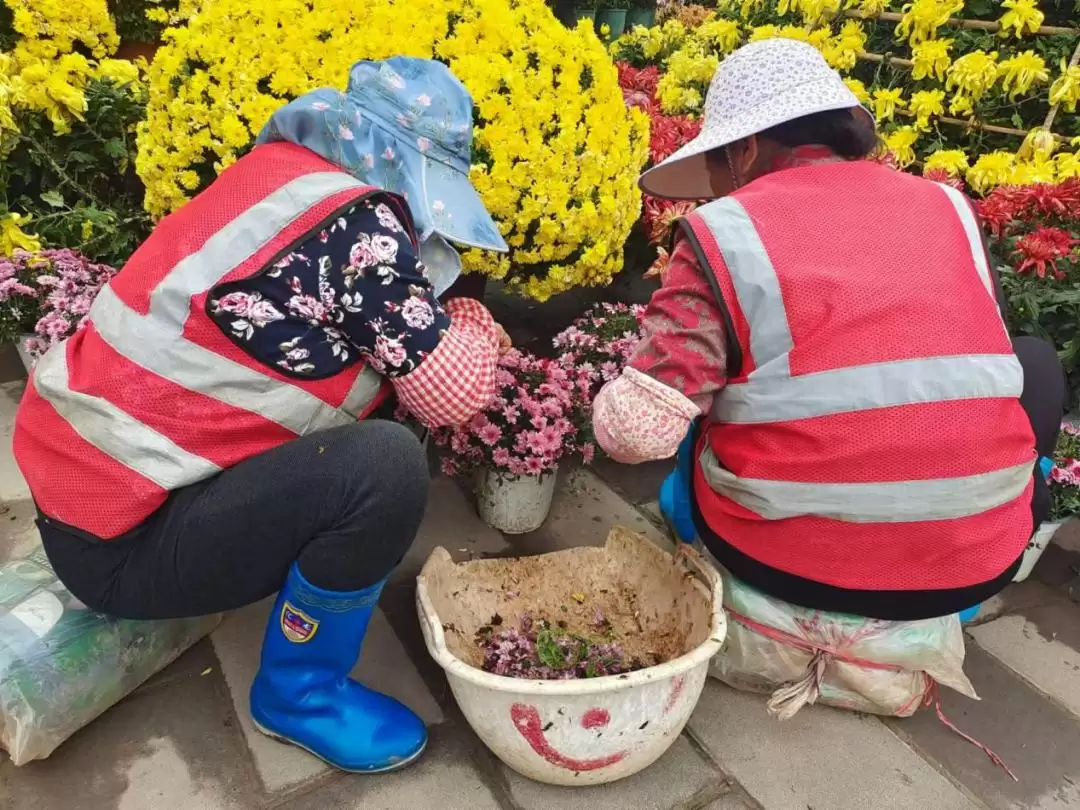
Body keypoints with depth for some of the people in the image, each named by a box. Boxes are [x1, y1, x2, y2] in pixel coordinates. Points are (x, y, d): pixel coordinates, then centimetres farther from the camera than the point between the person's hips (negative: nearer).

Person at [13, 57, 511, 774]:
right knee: (387, 467, -25)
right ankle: (298, 694, 0)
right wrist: (473, 325, 2)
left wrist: (446, 330, 4)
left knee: (368, 365, 11)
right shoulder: (357, 225, -22)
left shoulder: (287, 168, 5)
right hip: (120, 535, -9)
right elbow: (454, 394, -18)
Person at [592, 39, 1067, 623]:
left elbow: (636, 432, -17)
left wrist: (614, 400, 7)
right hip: (976, 559, 3)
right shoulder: (949, 208, 4)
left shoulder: (724, 233, -11)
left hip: (784, 558, -2)